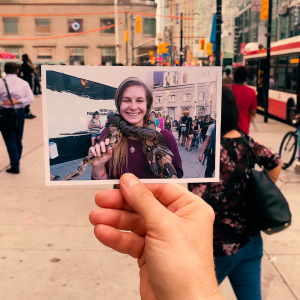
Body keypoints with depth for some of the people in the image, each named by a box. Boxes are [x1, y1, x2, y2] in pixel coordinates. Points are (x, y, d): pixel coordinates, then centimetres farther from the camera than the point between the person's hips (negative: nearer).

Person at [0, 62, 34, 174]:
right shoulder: (23, 83, 2)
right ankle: (16, 161, 29)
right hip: (19, 112, 4)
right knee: (18, 139, 17)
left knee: (10, 139, 1)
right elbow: (31, 98, -6)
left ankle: (15, 165, -3)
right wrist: (17, 101, -12)